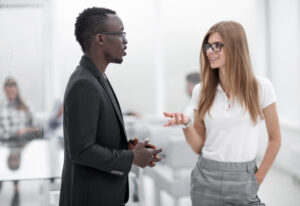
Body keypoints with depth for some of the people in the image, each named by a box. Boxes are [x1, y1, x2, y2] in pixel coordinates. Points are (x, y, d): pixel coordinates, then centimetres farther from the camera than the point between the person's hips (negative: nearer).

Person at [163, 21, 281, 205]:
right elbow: (199, 147, 4)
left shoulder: (261, 87, -5)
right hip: (206, 179, 2)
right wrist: (186, 124, -13)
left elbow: (275, 139, 2)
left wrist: (258, 180, 0)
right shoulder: (201, 91, 1)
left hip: (243, 182, -2)